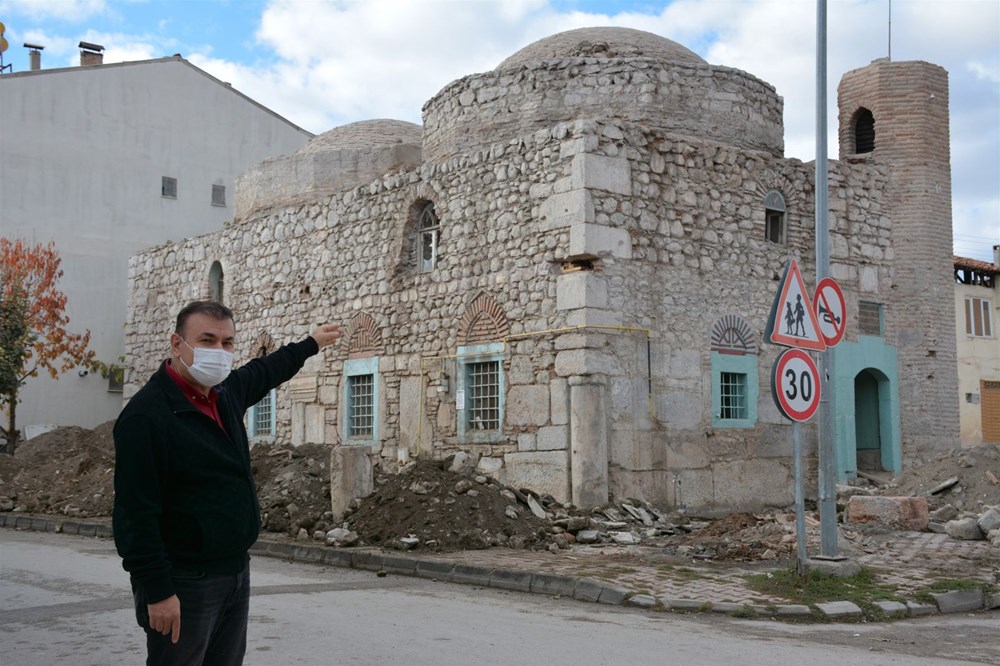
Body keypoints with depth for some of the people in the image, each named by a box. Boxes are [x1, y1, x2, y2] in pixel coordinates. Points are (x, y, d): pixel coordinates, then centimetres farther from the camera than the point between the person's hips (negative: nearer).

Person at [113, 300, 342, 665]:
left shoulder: (226, 391, 6)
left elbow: (263, 372, 30)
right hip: (184, 584, -8)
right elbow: (136, 513, -21)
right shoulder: (146, 414, -18)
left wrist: (310, 344, 43)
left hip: (237, 573, 8)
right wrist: (157, 590, -24)